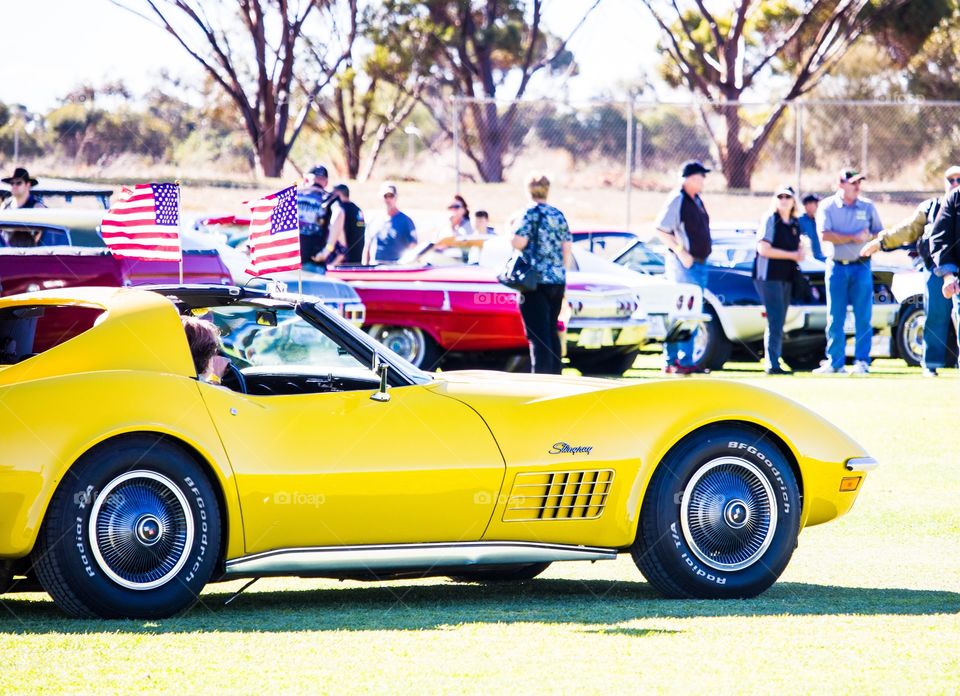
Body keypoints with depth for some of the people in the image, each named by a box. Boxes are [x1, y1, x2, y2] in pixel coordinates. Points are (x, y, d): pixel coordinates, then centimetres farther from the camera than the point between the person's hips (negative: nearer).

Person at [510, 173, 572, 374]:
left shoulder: (530, 214, -7)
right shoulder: (558, 215, 10)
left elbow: (519, 243, -16)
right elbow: (567, 250, 11)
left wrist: (510, 233, 5)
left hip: (536, 281, -6)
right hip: (558, 282, 6)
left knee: (538, 334, -6)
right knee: (552, 331, 15)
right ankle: (555, 374, 17)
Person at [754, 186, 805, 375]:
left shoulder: (795, 224, 15)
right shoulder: (770, 220, -5)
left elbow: (798, 247, 25)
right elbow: (763, 249, -14)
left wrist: (800, 253, 0)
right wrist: (791, 255, -13)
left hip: (787, 278, 7)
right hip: (769, 276, -7)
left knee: (778, 324, 8)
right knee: (775, 321, -13)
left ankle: (772, 363, 11)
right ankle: (772, 364, -14)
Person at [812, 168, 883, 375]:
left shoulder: (867, 207, 8)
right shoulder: (828, 206, 1)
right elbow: (825, 235, -11)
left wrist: (869, 238, -11)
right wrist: (853, 237, -14)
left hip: (861, 266, 1)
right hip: (837, 266, -1)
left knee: (863, 317, -3)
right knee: (835, 318, 0)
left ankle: (862, 361, 0)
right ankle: (835, 362, 6)